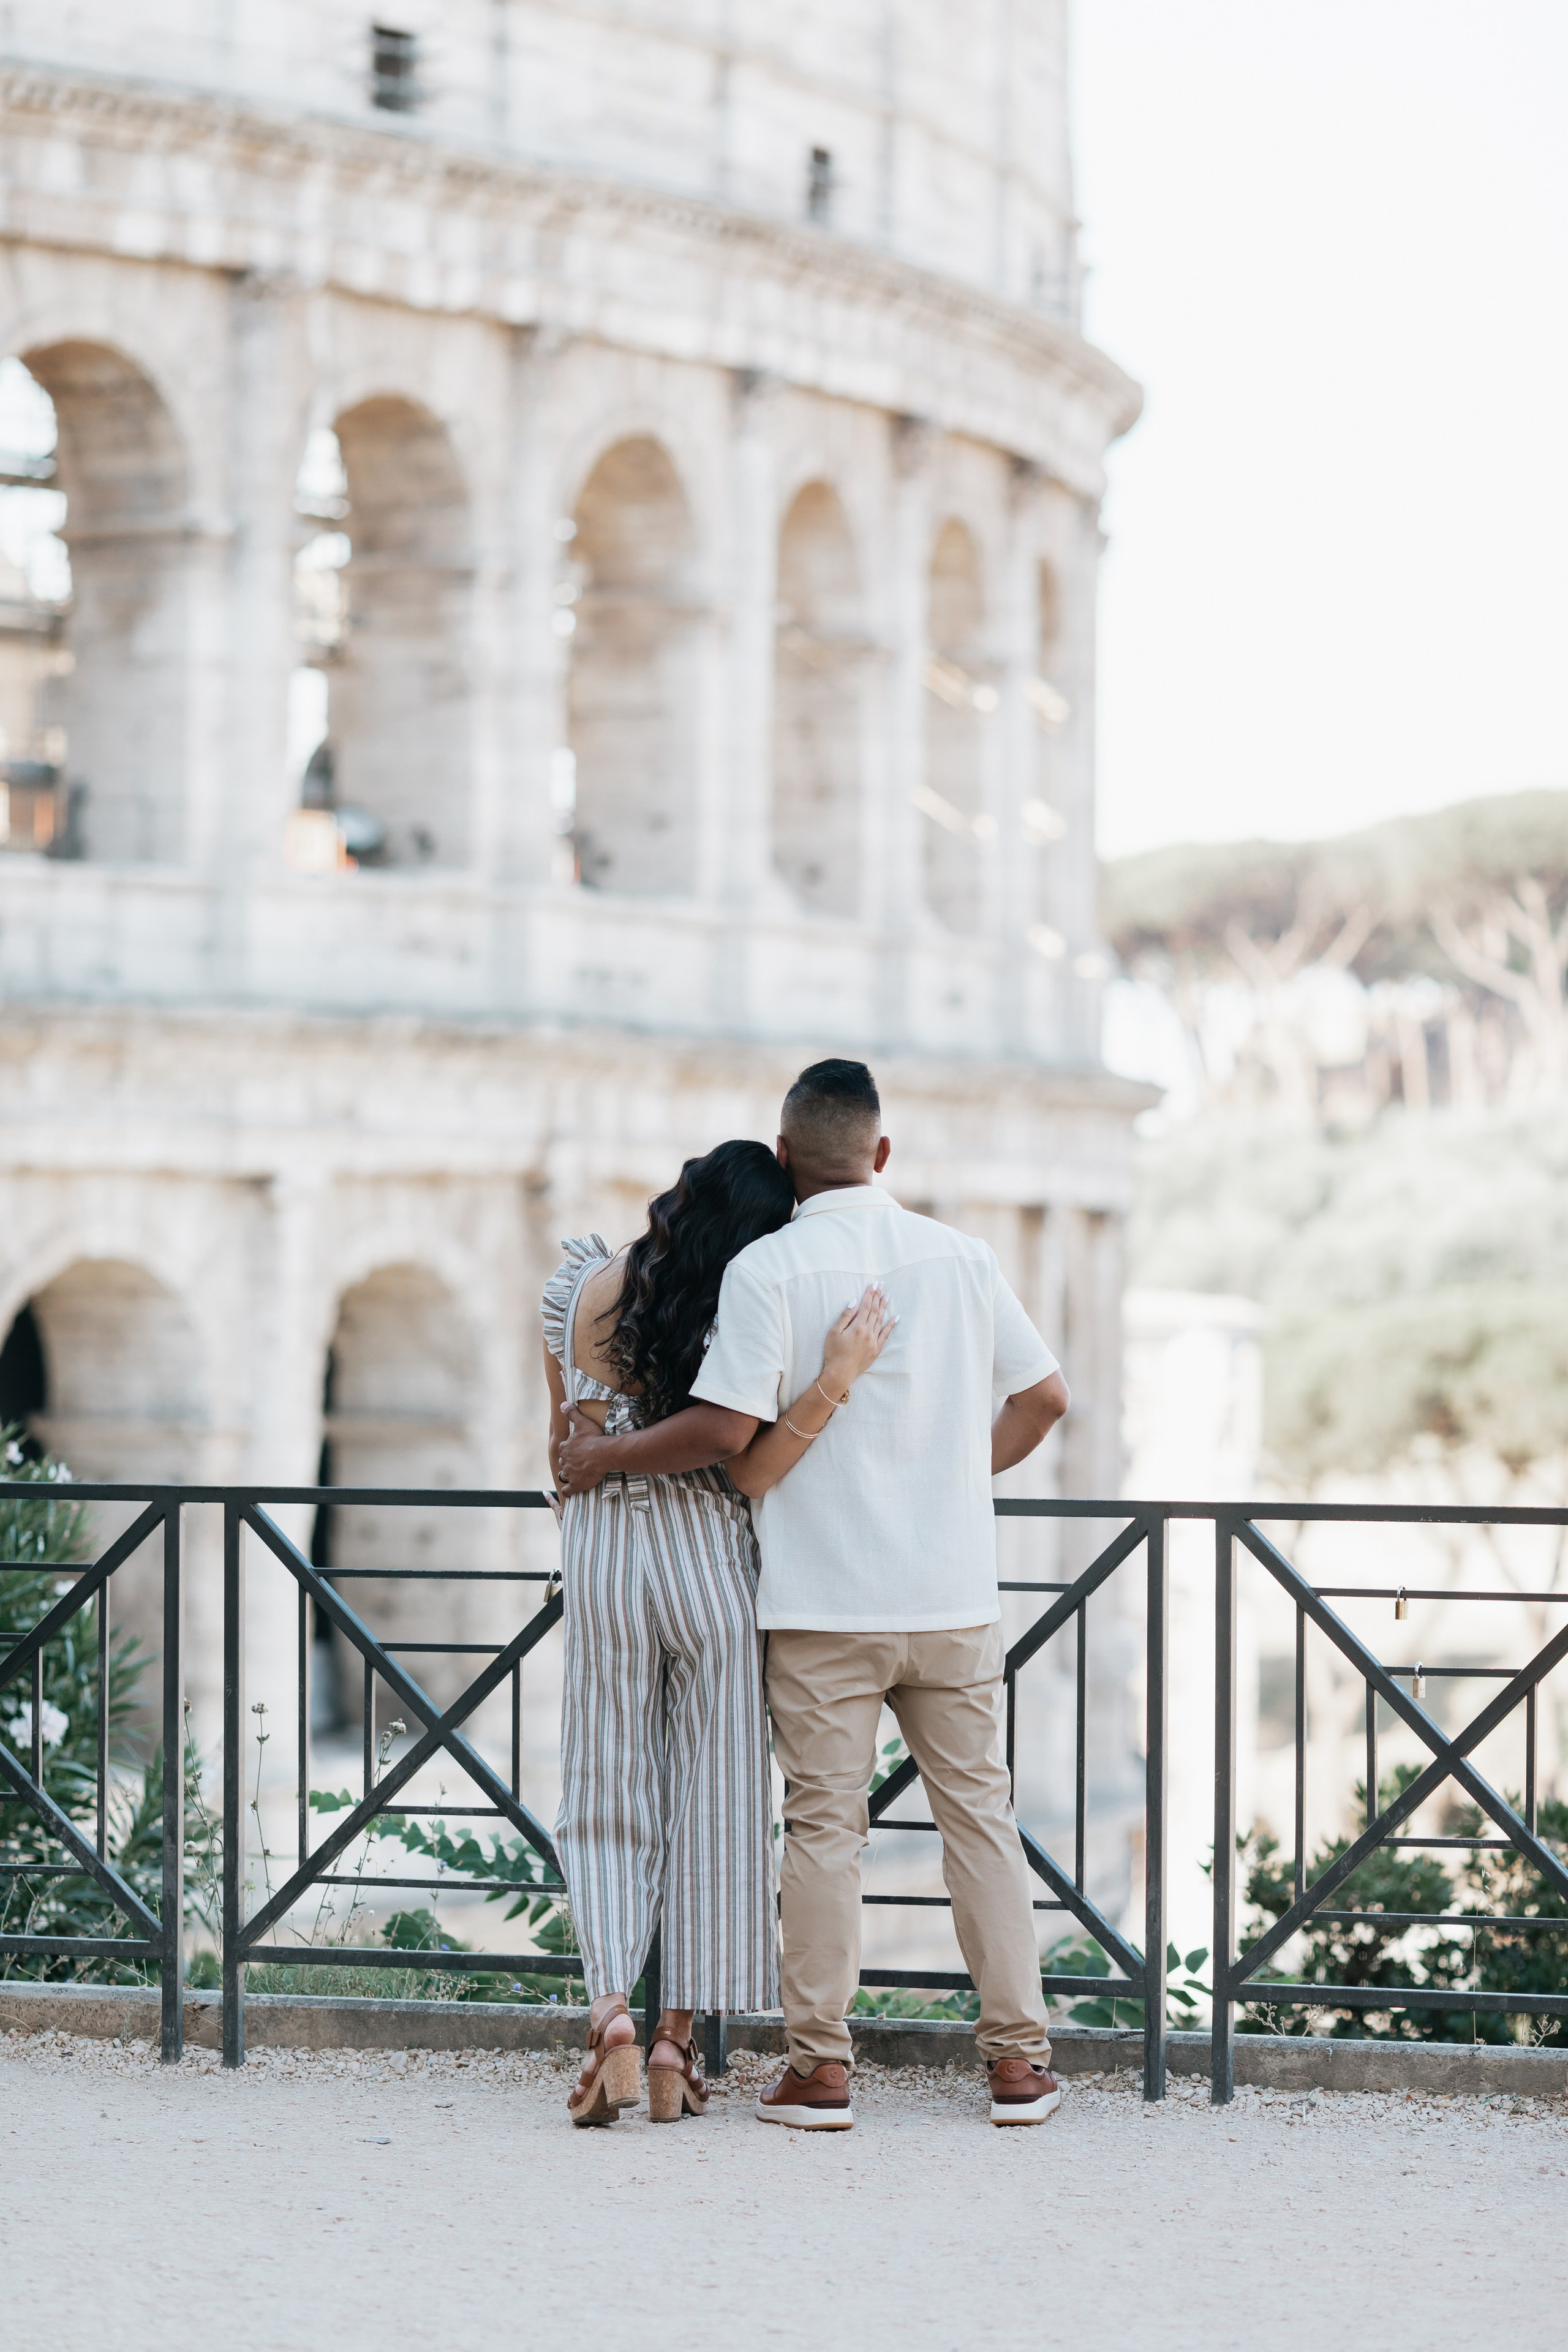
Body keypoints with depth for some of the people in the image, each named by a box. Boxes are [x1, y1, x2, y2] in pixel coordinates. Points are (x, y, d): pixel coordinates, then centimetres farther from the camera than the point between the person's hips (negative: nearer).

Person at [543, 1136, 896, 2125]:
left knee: (609, 1801, 9)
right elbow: (752, 1472, -14)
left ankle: (612, 2014, -11)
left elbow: (563, 1437, 8)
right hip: (710, 1555, -2)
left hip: (600, 1552, 2)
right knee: (713, 1799, 8)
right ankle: (679, 2042, 9)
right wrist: (839, 1376, -20)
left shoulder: (583, 1286, -2)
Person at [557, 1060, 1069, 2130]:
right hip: (952, 1591, 3)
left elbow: (729, 1427, -16)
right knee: (979, 1812, 9)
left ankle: (821, 2068, 3)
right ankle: (1018, 2060, 10)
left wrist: (607, 1453, -1)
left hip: (824, 1599, -3)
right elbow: (1045, 1396, 11)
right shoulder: (958, 1255, 5)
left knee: (826, 1823, 2)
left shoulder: (768, 1268, -9)